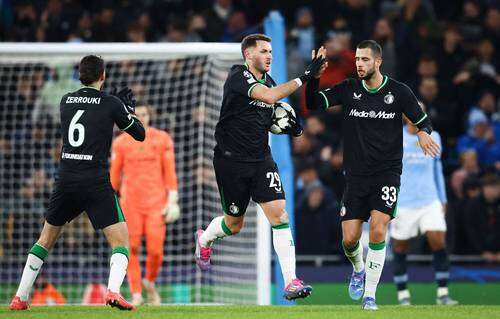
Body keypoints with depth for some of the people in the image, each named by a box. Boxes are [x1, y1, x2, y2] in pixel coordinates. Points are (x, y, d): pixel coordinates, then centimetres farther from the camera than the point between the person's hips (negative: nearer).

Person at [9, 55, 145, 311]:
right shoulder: (110, 104, -2)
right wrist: (128, 109, 26)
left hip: (66, 180, 4)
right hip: (96, 182, -4)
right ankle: (113, 290, -26)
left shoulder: (66, 101, 11)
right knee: (120, 240, -1)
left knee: (46, 239, 20)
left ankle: (20, 298, 18)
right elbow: (140, 134, 8)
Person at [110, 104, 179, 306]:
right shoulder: (121, 143, 4)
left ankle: (150, 283, 20)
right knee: (131, 250, -5)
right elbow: (114, 174, 9)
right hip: (131, 204, 1)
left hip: (156, 203, 0)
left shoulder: (162, 139, 2)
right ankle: (136, 294, 4)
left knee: (155, 250, -8)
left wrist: (172, 200, -6)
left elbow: (170, 172, 1)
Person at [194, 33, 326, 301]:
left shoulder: (268, 80, 9)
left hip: (261, 159, 5)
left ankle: (291, 282, -14)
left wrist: (285, 125, 2)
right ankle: (204, 239, 45)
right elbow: (269, 96, -34)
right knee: (234, 224, 9)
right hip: (231, 160, -5)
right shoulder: (238, 76, -16)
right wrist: (304, 77, -34)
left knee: (279, 213, -12)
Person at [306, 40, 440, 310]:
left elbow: (422, 120, 6)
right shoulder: (348, 90, 2)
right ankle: (358, 270, 34)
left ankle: (369, 295, -8)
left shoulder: (399, 92, -2)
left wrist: (423, 133, -17)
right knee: (349, 240, -1)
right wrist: (314, 75, -20)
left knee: (378, 231, -18)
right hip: (356, 175, 2)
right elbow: (313, 103, -6)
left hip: (387, 173, -2)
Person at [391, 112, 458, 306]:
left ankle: (442, 293, -7)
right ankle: (402, 294, 16)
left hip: (430, 202, 2)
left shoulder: (433, 137, 10)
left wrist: (443, 199, 19)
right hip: (403, 204, -2)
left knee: (439, 242, -11)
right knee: (400, 249, 3)